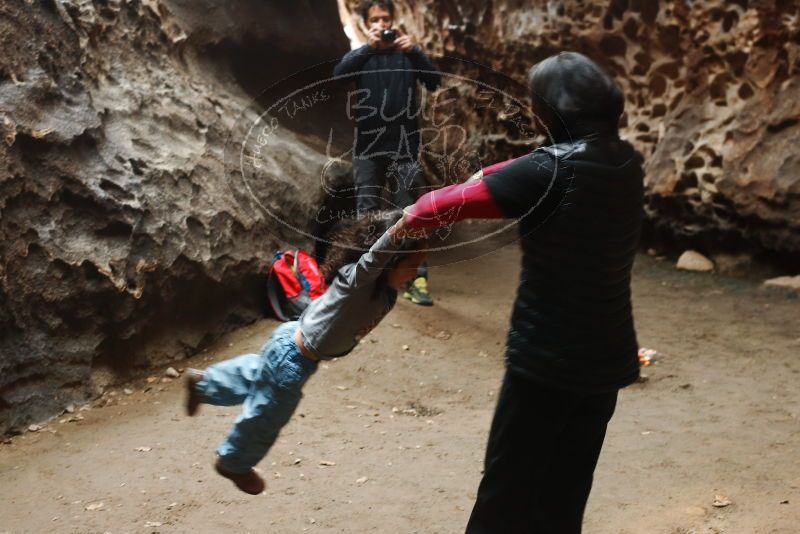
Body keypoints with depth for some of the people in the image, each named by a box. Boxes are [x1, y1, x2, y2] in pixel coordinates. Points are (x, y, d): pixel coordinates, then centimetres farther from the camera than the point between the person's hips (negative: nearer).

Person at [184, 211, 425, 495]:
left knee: (258, 375, 34)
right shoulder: (359, 277, -34)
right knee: (267, 416, 17)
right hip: (294, 357, -8)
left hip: (295, 344, 8)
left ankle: (203, 381, 56)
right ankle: (233, 462, 43)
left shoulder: (384, 285, -8)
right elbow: (376, 255, -54)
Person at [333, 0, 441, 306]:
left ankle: (416, 279, -4)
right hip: (368, 147, 1)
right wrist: (368, 47, -23)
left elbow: (434, 83, -6)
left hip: (404, 146, -1)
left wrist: (414, 51, -20)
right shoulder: (359, 56, 7)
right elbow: (339, 75, -13)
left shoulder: (407, 55, 6)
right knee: (367, 212, 3)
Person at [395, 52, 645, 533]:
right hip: (607, 357, 7)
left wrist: (411, 219, 6)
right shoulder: (626, 163, 2)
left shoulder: (553, 170, -20)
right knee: (565, 492, 18)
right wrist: (485, 175, 14)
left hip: (548, 356, -7)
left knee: (508, 489, 7)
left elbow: (454, 204, -12)